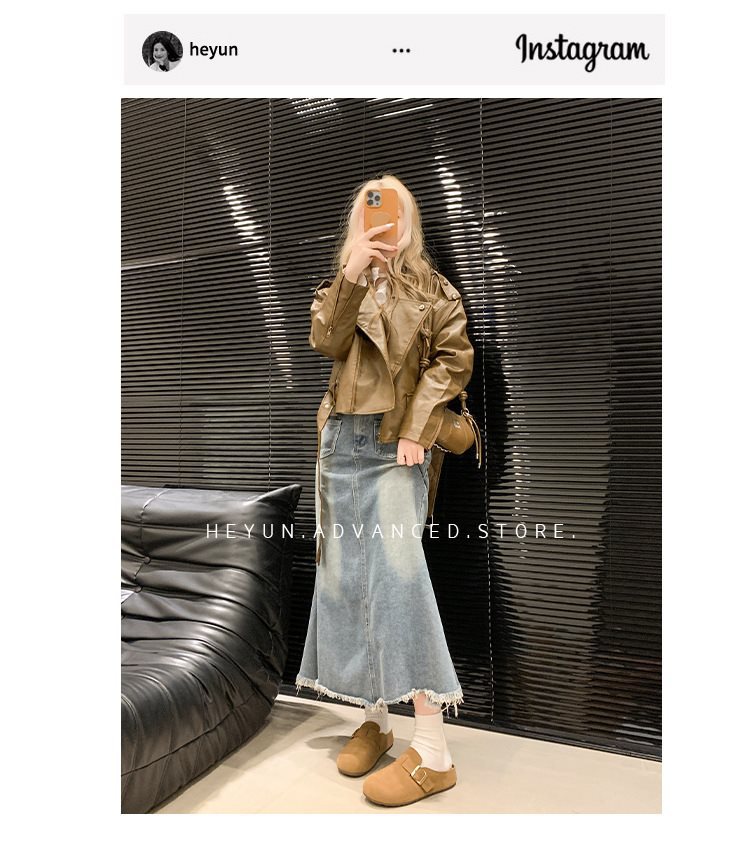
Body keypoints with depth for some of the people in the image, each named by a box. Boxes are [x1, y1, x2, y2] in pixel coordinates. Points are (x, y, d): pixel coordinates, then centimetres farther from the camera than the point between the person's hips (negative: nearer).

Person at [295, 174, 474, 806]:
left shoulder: (429, 287, 8)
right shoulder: (340, 286, 15)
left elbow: (455, 356, -3)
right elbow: (327, 341, -5)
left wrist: (417, 428, -11)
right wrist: (351, 274, -18)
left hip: (396, 445, -4)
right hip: (342, 442, 4)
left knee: (396, 570, -15)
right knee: (345, 575, 4)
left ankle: (433, 752, -8)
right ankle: (375, 718, 19)